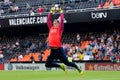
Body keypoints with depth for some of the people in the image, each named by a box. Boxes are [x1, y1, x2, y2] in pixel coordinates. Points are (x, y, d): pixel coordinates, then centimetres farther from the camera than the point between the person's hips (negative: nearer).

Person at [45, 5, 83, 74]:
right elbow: (48, 20, 19)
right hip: (52, 50, 5)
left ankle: (78, 68, 18)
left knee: (67, 62, -3)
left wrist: (61, 12, 10)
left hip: (59, 49, -5)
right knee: (47, 64, 2)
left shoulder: (60, 29, 5)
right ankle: (61, 66, 21)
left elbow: (62, 20, 0)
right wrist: (51, 12, 21)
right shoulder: (51, 28, 15)